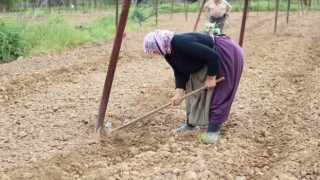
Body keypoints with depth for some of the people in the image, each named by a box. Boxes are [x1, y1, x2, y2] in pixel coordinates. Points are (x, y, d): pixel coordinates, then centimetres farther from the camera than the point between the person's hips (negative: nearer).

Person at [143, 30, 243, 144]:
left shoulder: (182, 43, -36)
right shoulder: (168, 53, -6)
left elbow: (213, 56, -34)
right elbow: (180, 72, 1)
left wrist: (211, 78, -24)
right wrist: (179, 93, -11)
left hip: (226, 55, -9)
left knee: (217, 93, -7)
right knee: (194, 90, 10)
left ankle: (214, 129, 0)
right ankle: (191, 124, 20)